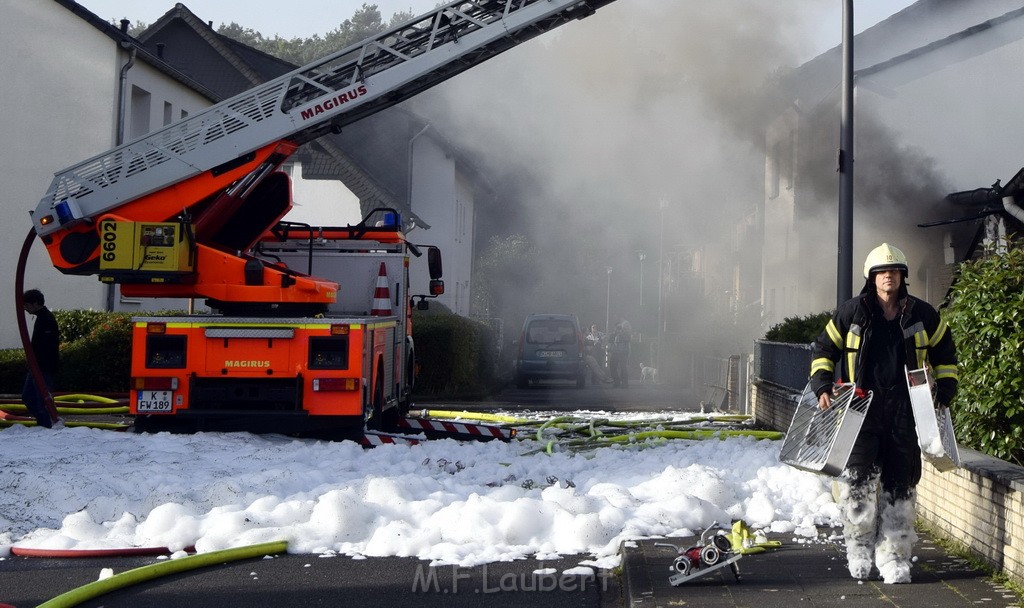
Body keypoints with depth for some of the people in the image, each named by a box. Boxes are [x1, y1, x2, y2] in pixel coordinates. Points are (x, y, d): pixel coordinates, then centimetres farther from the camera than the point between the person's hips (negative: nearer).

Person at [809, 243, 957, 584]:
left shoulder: (922, 315, 6)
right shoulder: (851, 313, 1)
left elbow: (944, 352, 19)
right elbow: (823, 349, 10)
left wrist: (945, 390, 8)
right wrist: (822, 387, -2)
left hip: (904, 414, 2)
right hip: (861, 412, -2)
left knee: (901, 485, 4)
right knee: (858, 480, -11)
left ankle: (893, 555, 12)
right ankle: (860, 546, 7)